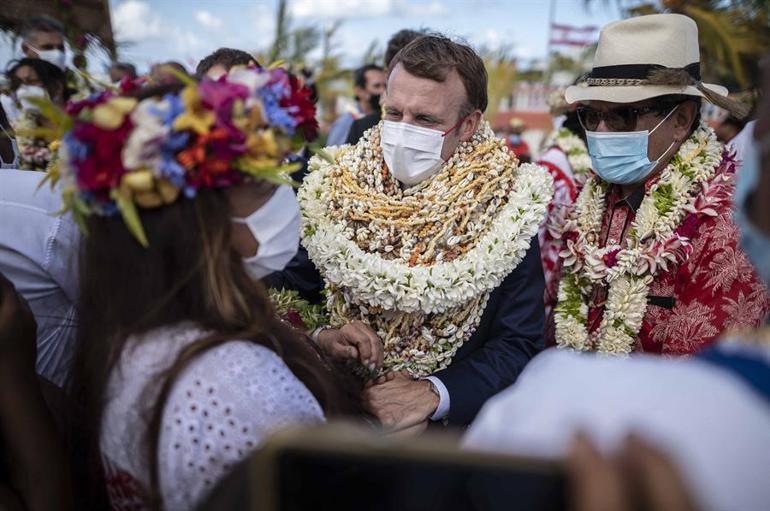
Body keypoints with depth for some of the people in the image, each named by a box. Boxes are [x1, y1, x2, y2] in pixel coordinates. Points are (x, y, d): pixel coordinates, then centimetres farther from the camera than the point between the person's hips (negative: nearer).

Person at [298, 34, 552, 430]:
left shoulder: (503, 205, -5)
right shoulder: (332, 188, 1)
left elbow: (519, 345, -6)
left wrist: (434, 394, -19)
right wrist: (319, 337, -11)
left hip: (453, 425, -1)